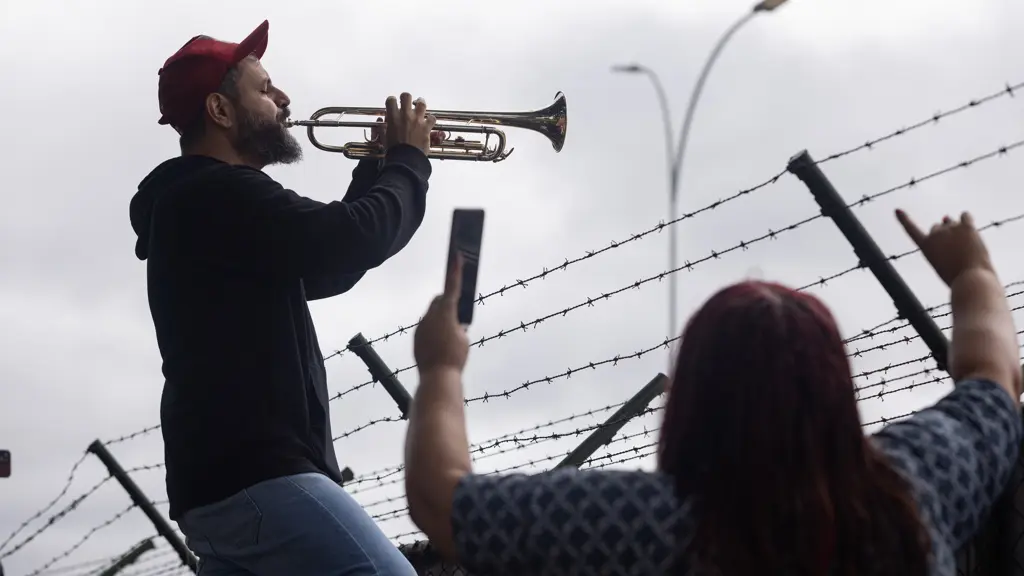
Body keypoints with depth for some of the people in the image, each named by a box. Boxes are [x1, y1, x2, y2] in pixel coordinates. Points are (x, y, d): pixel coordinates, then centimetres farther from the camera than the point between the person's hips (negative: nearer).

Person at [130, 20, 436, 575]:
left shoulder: (198, 206, 25)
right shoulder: (218, 196, -9)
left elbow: (324, 269, 32)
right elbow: (354, 239, -19)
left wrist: (378, 167, 23)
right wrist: (408, 159, 0)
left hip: (220, 481, 11)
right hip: (255, 476, -11)